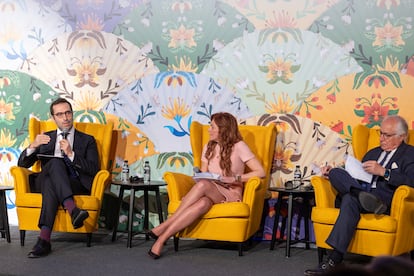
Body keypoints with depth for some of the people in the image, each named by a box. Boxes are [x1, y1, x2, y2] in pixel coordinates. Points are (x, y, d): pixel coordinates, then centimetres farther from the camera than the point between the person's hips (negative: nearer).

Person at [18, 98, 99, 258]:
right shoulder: (46, 138, 26)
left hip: (77, 185, -1)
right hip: (43, 183, 1)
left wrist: (71, 154, -10)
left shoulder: (87, 140, 20)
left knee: (50, 183, -36)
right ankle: (72, 210, -51)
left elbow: (94, 170, 4)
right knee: (55, 162, -35)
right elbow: (22, 164, 14)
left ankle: (44, 238, -49)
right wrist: (33, 146, -7)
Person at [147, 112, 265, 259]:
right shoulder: (209, 147, 15)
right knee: (203, 203, -38)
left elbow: (261, 172, -8)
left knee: (203, 185, -38)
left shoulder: (239, 147, -1)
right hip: (210, 192, 4)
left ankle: (164, 228, -38)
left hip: (231, 193, -4)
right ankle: (162, 238, -45)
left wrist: (235, 178, -17)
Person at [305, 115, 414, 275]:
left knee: (350, 199, -37)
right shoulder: (372, 153, 32)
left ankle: (334, 260, -43)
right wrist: (332, 173, 10)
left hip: (386, 200, -6)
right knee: (336, 173, -21)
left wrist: (383, 172, -16)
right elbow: (355, 176, 28)